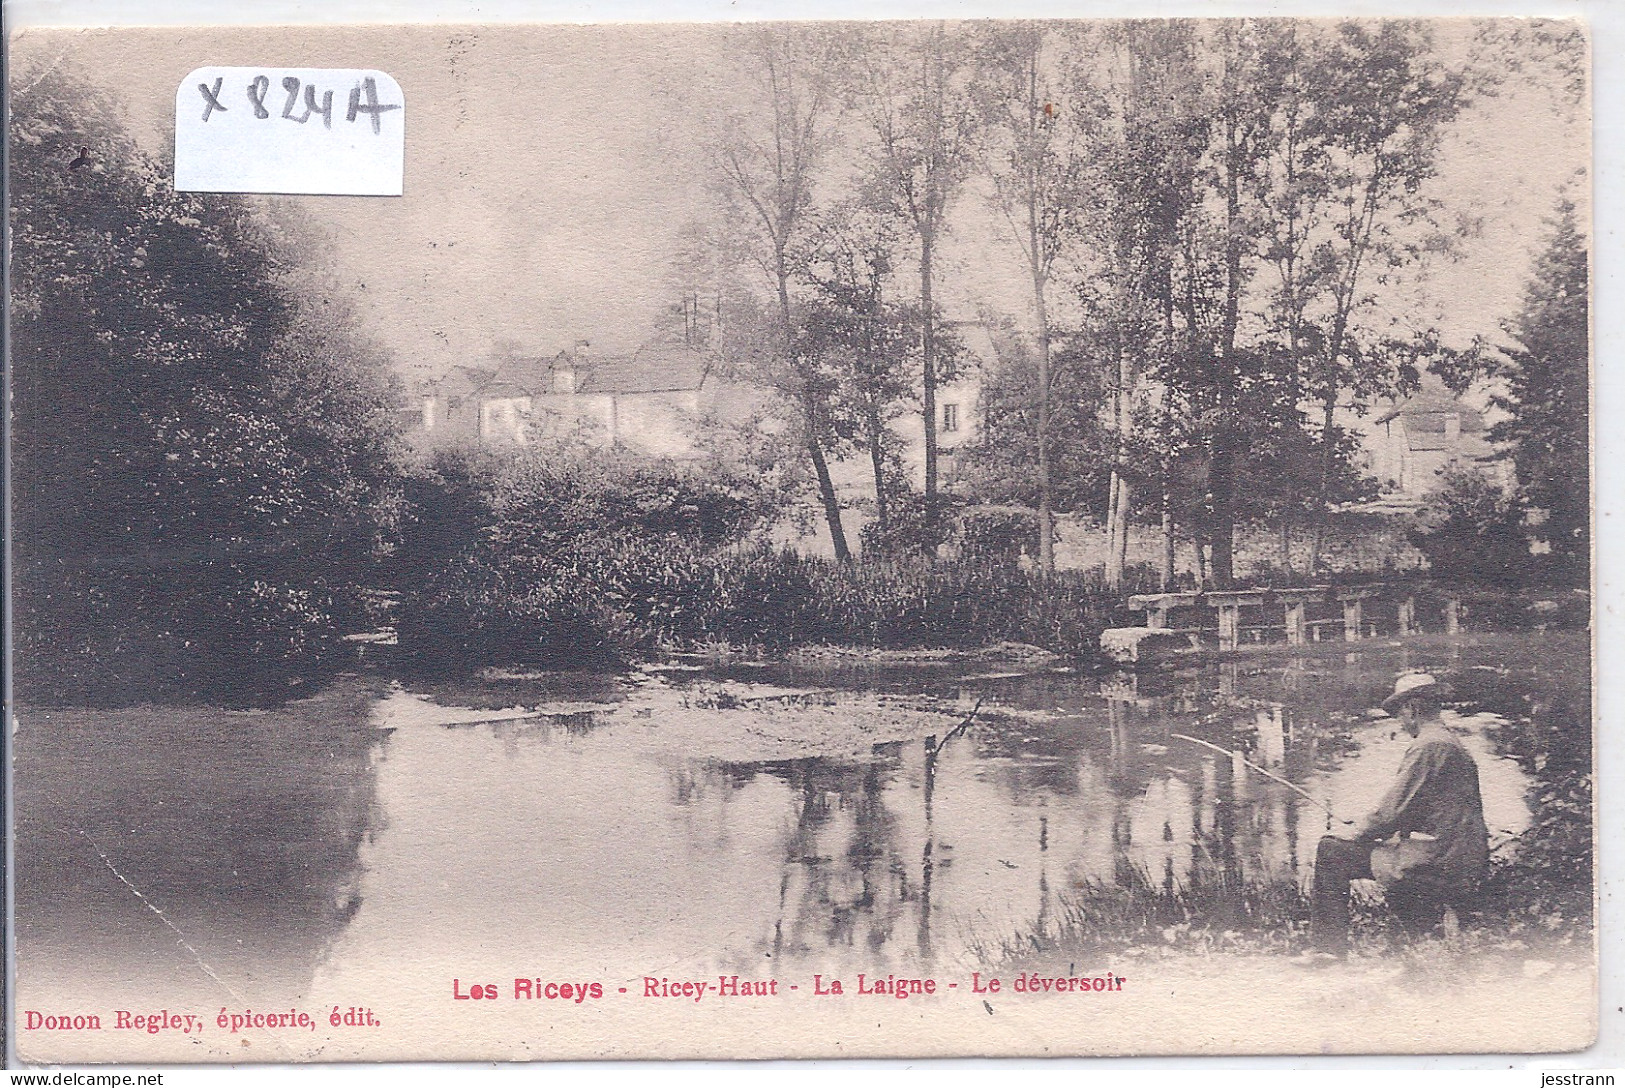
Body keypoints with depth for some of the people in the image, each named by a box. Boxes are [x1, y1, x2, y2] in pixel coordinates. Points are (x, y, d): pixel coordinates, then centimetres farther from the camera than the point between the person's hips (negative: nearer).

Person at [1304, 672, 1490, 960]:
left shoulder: (1428, 746, -11)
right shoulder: (1456, 746, 19)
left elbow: (1394, 810, -14)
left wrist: (1359, 835, 2)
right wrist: (1397, 835, 18)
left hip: (1438, 865, -10)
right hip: (1468, 869, 10)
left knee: (1331, 852, -5)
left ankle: (1329, 947, -5)